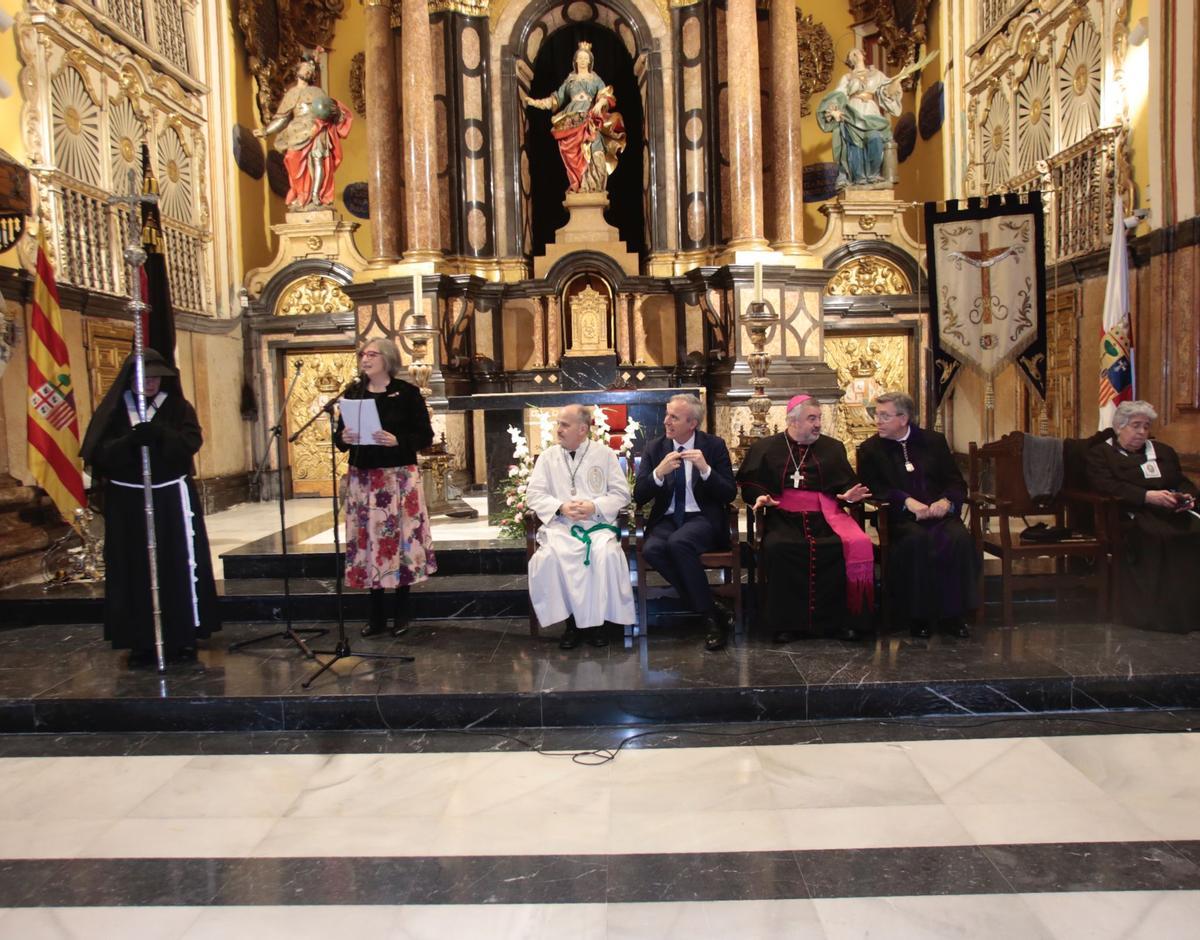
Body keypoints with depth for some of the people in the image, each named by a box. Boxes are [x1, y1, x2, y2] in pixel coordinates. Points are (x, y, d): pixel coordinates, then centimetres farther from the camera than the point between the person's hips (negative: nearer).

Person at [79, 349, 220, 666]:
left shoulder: (178, 407, 5)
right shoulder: (113, 410, 5)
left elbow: (191, 441, -9)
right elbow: (98, 451, -6)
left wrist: (161, 434, -27)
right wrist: (127, 442, -24)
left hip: (172, 497, 0)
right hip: (127, 500, 0)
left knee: (180, 564, 0)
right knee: (134, 569, 0)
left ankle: (184, 637, 11)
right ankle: (141, 641, 8)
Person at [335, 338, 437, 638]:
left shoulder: (407, 393, -1)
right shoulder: (353, 393, 10)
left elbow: (425, 436, -4)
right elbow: (339, 436, 13)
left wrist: (397, 441, -20)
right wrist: (343, 438, -9)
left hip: (399, 477, -3)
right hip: (362, 478, 4)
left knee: (401, 538, -1)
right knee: (368, 540, 3)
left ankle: (401, 614, 12)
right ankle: (376, 615, 13)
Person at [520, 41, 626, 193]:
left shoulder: (595, 79, 14)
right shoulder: (570, 79, 18)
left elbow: (606, 96, 2)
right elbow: (556, 99, 18)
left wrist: (600, 103, -21)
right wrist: (534, 102, 11)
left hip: (590, 119, -2)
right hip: (572, 120, 2)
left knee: (594, 153, -16)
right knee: (574, 155, -7)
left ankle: (594, 187, -14)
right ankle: (578, 187, -5)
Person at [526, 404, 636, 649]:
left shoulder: (605, 454, 8)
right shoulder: (548, 456, 12)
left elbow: (621, 494, 6)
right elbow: (533, 493, 7)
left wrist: (595, 506, -12)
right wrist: (560, 507, -11)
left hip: (598, 523, -1)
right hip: (560, 524, 1)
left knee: (606, 554, -33)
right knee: (549, 556, -31)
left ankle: (596, 620, -15)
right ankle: (570, 621, -15)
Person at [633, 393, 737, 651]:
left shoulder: (714, 445, 1)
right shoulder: (654, 448, 6)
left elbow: (729, 494, -4)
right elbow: (639, 497, 1)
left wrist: (705, 469, -21)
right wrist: (659, 473, -18)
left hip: (702, 518, -3)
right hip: (666, 519, 3)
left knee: (678, 542, -36)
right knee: (652, 549, -31)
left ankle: (709, 614, -19)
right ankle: (711, 613, -19)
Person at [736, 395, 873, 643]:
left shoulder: (833, 448, 20)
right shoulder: (766, 448, 14)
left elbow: (846, 484, 21)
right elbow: (749, 483, 13)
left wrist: (849, 495, -1)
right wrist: (760, 497, -7)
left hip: (825, 516, 2)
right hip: (784, 518, -1)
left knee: (857, 545, -29)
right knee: (776, 547, -35)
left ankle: (839, 620, -15)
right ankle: (786, 623, -20)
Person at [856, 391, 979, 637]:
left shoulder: (934, 441, 15)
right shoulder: (869, 449, 11)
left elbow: (957, 483, 12)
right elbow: (872, 488, -2)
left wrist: (946, 501, -11)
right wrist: (907, 502, -17)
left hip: (939, 513, 2)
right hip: (900, 518, -2)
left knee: (959, 539, -29)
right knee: (916, 540, -34)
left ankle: (953, 613, -16)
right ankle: (917, 614, -19)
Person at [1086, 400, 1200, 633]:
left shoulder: (1163, 452, 32)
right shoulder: (1100, 453, 11)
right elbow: (1107, 487, -6)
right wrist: (1148, 496, -16)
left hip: (1171, 512, 6)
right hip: (1131, 514, -5)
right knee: (1155, 536, -37)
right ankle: (1156, 610, -33)